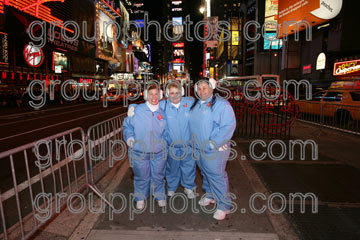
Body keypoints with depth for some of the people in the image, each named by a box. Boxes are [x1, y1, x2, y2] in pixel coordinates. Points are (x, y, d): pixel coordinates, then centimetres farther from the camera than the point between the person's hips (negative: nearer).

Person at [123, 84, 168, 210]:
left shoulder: (162, 113, 4)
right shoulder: (136, 110, -5)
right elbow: (127, 125, 4)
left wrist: (164, 141, 6)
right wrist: (129, 137, -11)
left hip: (159, 152, 2)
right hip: (139, 152, -2)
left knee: (158, 176, 16)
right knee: (141, 177, 13)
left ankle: (160, 196, 41)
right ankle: (140, 198, 38)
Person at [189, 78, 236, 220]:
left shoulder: (221, 104, -12)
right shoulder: (194, 105, 11)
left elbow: (229, 126, -19)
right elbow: (192, 125, 25)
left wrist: (213, 143, -21)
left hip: (215, 149, -6)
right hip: (198, 148, 7)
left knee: (216, 176, -2)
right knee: (205, 173, 20)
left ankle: (224, 206, 15)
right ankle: (210, 195, 41)